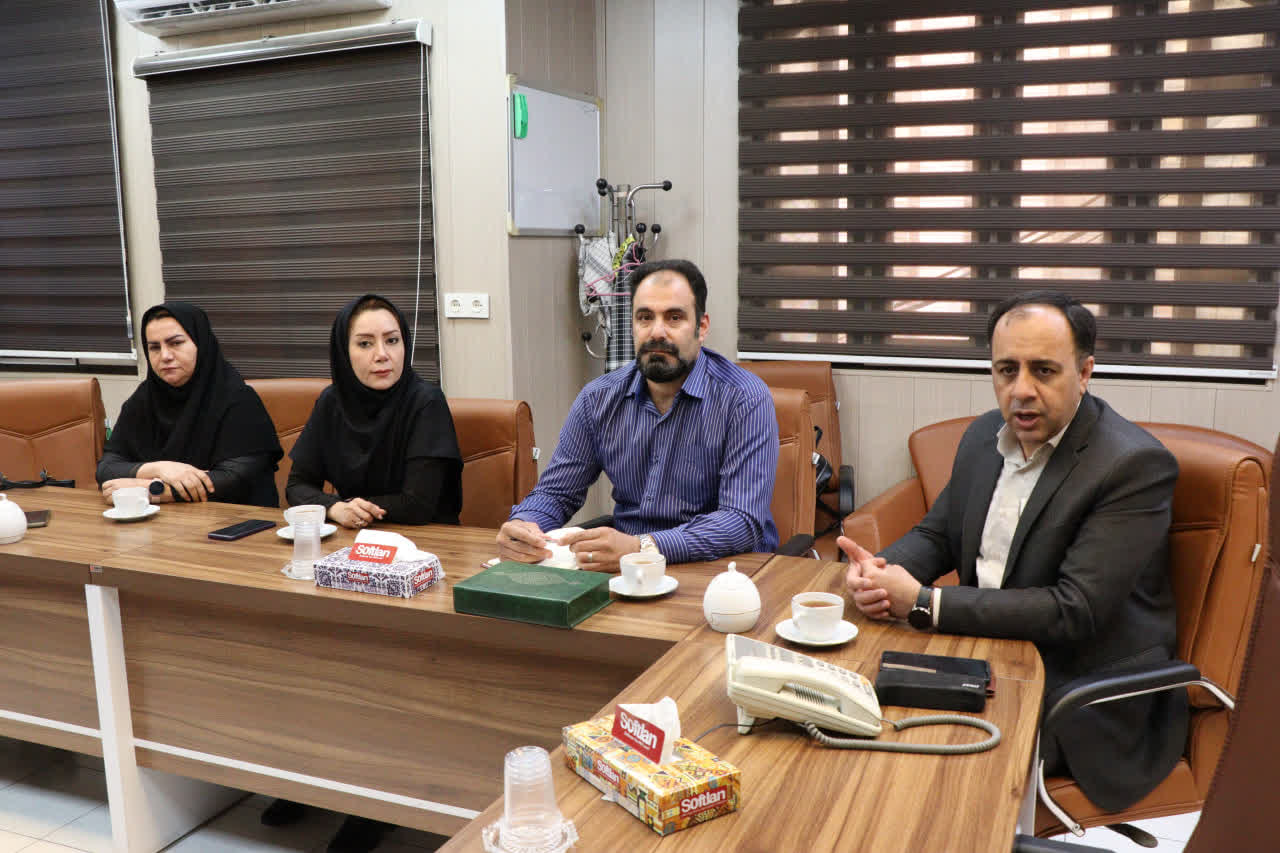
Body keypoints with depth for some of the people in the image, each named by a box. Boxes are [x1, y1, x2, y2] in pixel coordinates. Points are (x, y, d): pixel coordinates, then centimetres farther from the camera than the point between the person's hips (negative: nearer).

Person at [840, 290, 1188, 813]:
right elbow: (936, 534, 13)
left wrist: (922, 603, -25)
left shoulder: (1135, 464, -19)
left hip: (1082, 704, -6)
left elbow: (1075, 612, -24)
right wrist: (881, 568, -11)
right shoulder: (986, 435, 4)